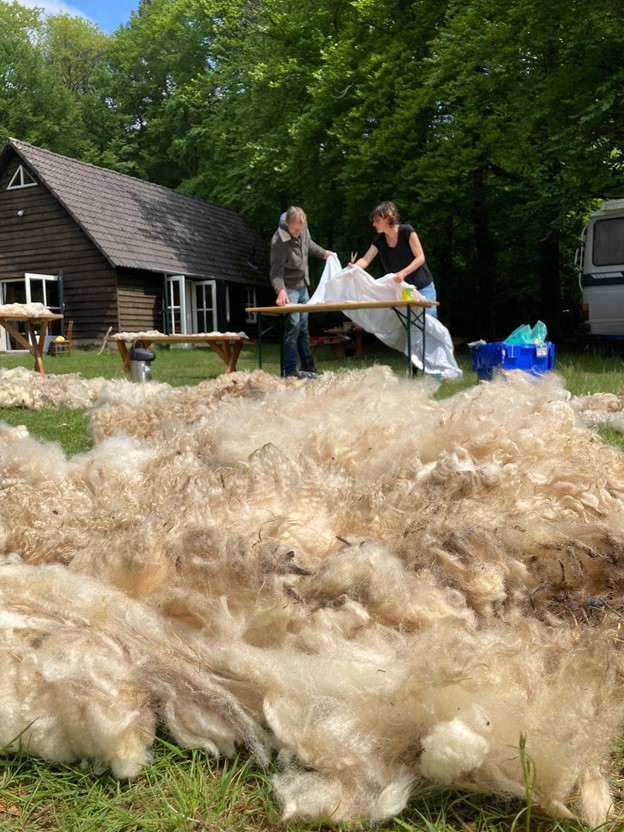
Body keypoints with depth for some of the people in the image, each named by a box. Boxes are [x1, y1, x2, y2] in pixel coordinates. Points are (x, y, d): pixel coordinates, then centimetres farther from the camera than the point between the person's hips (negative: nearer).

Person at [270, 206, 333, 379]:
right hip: (289, 289, -7)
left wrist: (324, 253, 20)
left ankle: (308, 367, 19)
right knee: (293, 328, -10)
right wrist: (281, 290, -44)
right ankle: (290, 371, -3)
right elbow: (276, 272, -29)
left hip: (303, 287, 7)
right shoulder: (279, 242, -27)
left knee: (303, 328, 12)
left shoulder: (303, 230, -6)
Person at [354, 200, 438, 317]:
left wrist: (403, 273, -30)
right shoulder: (379, 240, 0)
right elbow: (365, 260, -11)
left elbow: (420, 258, -16)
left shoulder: (406, 231, -14)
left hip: (422, 288, -5)